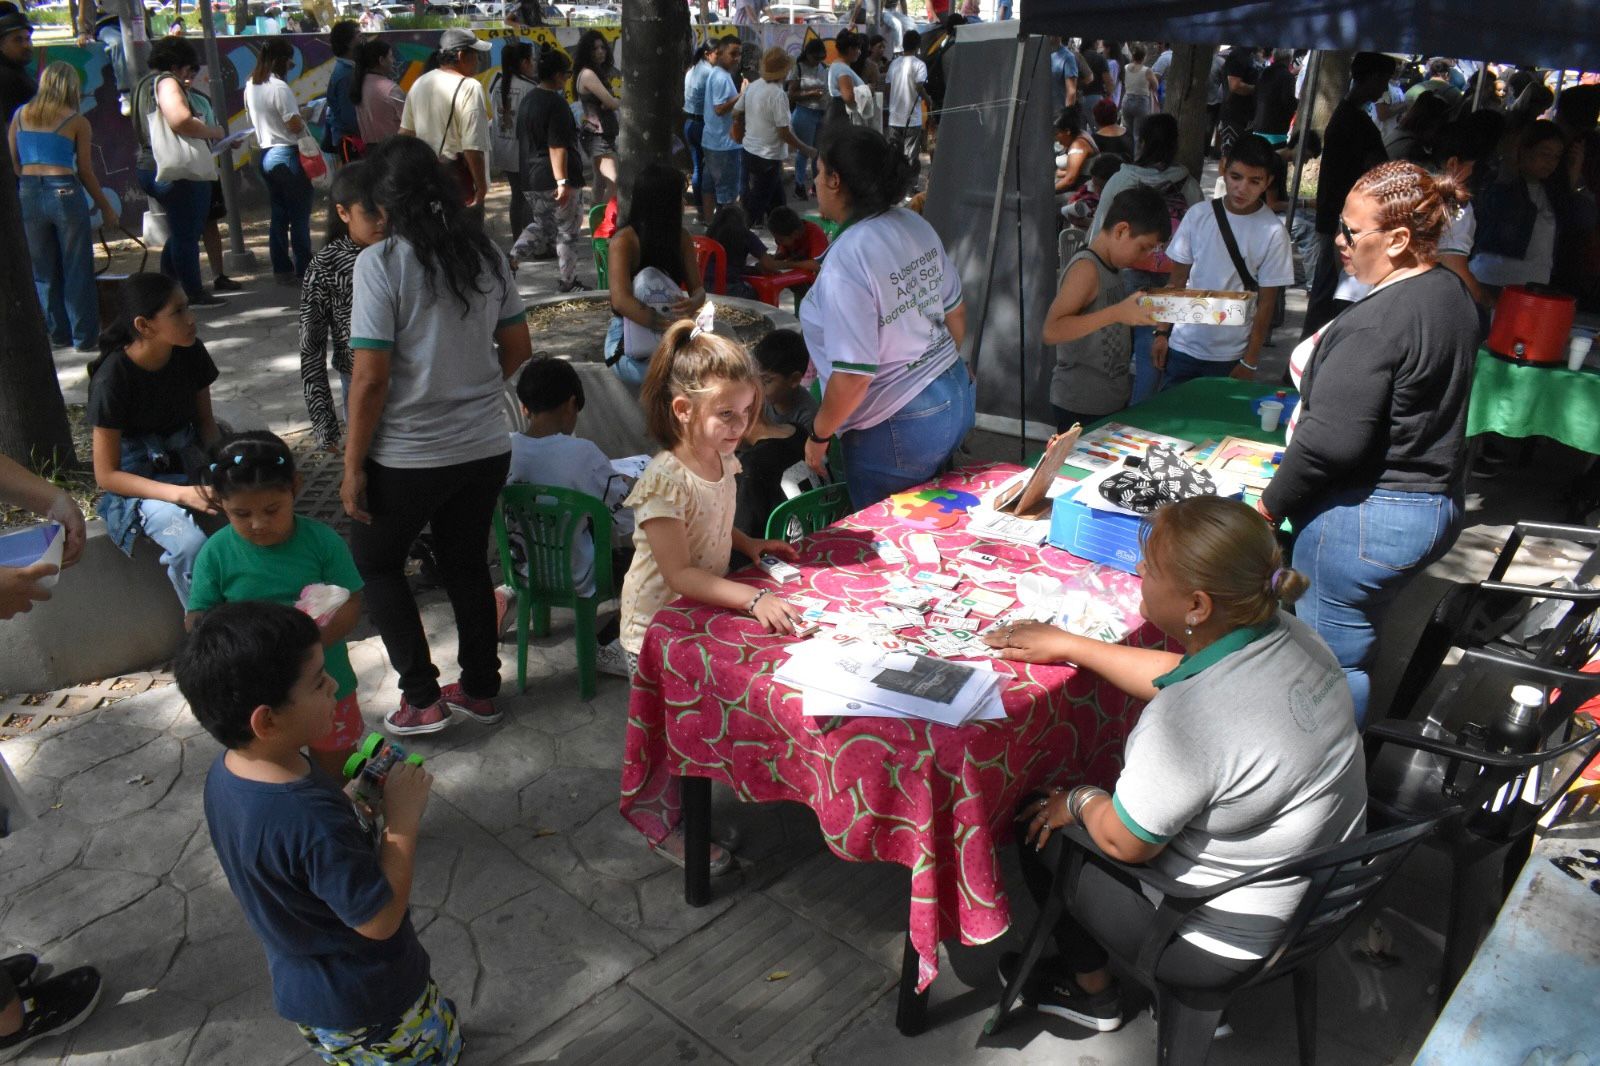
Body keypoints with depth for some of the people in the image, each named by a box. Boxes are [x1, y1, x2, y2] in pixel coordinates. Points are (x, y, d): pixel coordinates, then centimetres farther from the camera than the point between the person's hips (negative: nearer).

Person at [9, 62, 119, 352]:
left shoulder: (20, 114, 9)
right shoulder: (77, 121, -2)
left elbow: (12, 162, 10)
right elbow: (85, 171, -1)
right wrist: (105, 206, 10)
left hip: (28, 194, 4)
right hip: (64, 192, -4)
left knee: (44, 271, 14)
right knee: (77, 269, 4)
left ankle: (58, 333, 20)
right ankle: (84, 336, 6)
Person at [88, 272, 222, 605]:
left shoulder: (190, 353, -6)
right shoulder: (112, 378, -19)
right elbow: (106, 474, -16)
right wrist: (182, 494, -29)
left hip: (188, 456, 5)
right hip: (137, 476, -5)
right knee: (191, 545, -33)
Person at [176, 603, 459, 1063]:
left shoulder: (224, 775, -11)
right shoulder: (313, 820, -39)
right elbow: (380, 919, -29)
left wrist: (353, 804, -6)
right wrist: (402, 820, -25)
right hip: (372, 1008, -8)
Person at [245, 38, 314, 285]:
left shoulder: (250, 87, 10)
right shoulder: (279, 87, -15)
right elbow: (295, 125, -18)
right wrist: (303, 117, 3)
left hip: (266, 155, 8)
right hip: (287, 154, -8)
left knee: (278, 215, 12)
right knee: (300, 216, -2)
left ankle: (282, 269, 15)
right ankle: (303, 270, -1)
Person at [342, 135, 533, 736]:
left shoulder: (381, 262, -15)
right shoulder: (486, 253, 1)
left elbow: (370, 378, -17)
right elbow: (518, 349, 8)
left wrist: (352, 466, -8)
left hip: (408, 455, -5)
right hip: (485, 446, 5)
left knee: (375, 563, 16)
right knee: (467, 562, 20)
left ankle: (422, 698, 15)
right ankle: (479, 689, 31)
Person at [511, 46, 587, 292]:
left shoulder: (527, 100, 10)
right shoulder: (556, 103, -16)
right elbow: (557, 147, -22)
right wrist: (562, 182, -23)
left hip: (532, 179, 8)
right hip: (556, 179, -8)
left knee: (540, 226, 22)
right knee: (566, 232, 5)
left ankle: (513, 256, 3)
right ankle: (568, 281, 14)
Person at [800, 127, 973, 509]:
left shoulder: (847, 259, -24)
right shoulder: (915, 225, 1)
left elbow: (853, 376, -25)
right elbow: (956, 311, 13)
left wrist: (818, 436, -9)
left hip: (899, 431, -8)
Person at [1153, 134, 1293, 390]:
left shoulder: (1273, 233, -8)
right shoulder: (1198, 216, -1)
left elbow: (1266, 303, -6)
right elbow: (1177, 279, 6)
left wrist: (1249, 362, -7)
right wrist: (1162, 332, 1)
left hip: (1229, 358, -2)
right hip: (1182, 346, 2)